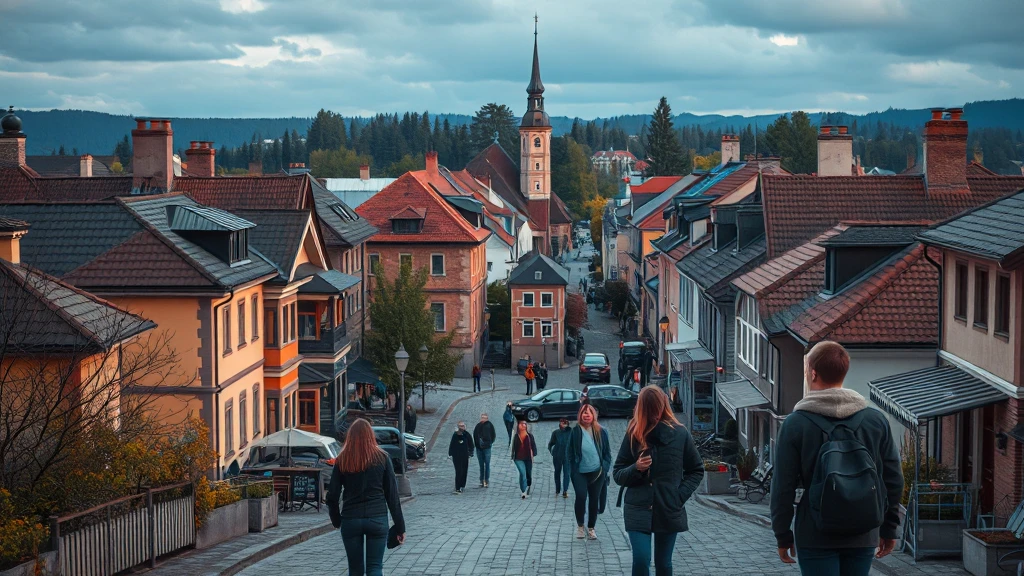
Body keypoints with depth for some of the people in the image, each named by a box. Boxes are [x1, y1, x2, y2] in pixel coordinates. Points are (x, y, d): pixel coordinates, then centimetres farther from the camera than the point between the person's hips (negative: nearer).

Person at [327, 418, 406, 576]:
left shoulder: (342, 460, 0)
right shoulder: (381, 458, -1)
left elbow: (332, 496, 1)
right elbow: (392, 494, 0)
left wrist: (336, 520, 18)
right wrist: (400, 526, 5)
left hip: (350, 520, 1)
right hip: (377, 519, -1)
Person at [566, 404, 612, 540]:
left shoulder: (601, 432, 2)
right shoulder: (575, 432, -2)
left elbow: (607, 452, 8)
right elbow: (569, 452, 2)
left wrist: (605, 468, -1)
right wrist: (572, 470, -4)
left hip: (597, 472, 2)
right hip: (580, 472, -2)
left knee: (594, 499, 6)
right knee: (581, 496, -15)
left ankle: (591, 528, 19)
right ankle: (580, 525, 4)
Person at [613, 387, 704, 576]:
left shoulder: (680, 433, 1)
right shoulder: (634, 434, 1)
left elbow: (697, 470, 11)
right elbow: (618, 475, 5)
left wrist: (681, 494, -3)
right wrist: (636, 468, -15)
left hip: (669, 510, 1)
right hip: (638, 510, -1)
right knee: (641, 560, -14)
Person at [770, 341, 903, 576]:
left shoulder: (796, 424, -7)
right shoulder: (876, 421, 2)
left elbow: (783, 486, -6)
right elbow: (893, 480, 6)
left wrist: (783, 535, 4)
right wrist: (889, 528, 15)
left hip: (815, 538, -3)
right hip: (863, 537, 3)